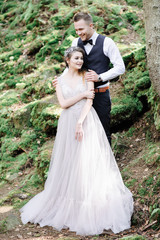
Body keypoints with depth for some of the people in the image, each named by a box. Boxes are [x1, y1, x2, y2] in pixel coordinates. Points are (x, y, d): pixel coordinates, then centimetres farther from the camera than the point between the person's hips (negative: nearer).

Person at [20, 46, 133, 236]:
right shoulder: (60, 80, 9)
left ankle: (91, 209, 1)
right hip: (68, 123, 2)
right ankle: (69, 204, 15)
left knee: (89, 161, -5)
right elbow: (63, 103, -2)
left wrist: (80, 123, -18)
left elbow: (89, 101, -7)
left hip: (87, 121, -2)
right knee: (69, 162, 4)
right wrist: (82, 94, -7)